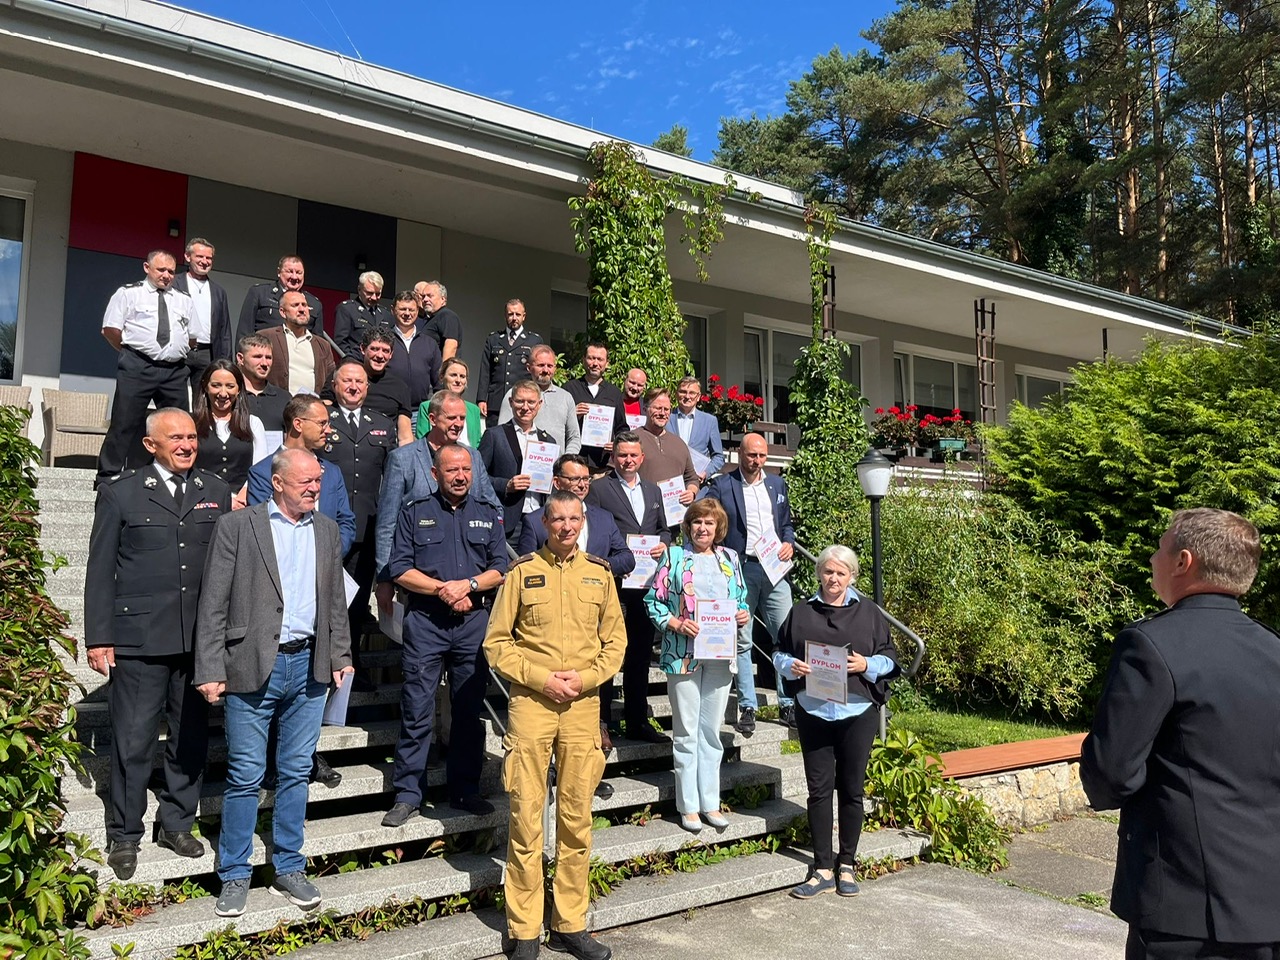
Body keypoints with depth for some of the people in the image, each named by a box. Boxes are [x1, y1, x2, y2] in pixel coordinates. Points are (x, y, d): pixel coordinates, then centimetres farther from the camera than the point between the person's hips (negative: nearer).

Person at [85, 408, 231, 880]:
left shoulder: (216, 492, 8)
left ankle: (177, 824, 29)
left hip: (200, 640, 3)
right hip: (138, 640, -3)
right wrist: (99, 639, -4)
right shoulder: (120, 493, 2)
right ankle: (124, 835, 22)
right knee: (133, 742, 5)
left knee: (191, 738, 12)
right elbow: (100, 571, 1)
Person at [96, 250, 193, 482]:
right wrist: (130, 353, 3)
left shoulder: (184, 300, 17)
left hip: (175, 370, 4)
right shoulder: (128, 294, 6)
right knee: (125, 424, -5)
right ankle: (108, 477, 0)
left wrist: (177, 353, 9)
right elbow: (110, 330, 2)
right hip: (138, 367, -4)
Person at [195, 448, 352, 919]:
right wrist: (211, 671, -9)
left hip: (309, 665, 4)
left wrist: (339, 656, 10)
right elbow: (214, 604, -6)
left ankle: (289, 868, 25)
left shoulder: (326, 530, 10)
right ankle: (235, 876, 19)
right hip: (252, 668, -4)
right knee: (245, 775, 3)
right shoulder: (237, 526, -4)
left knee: (296, 773, 12)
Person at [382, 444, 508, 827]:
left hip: (474, 622, 2)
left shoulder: (488, 517, 14)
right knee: (416, 711, -1)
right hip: (425, 621, -2)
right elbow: (400, 569, -1)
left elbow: (501, 570, 6)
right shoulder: (414, 514, 8)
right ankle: (408, 795, 8)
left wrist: (468, 585, -10)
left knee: (469, 710, 7)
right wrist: (443, 589, -11)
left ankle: (465, 791, 18)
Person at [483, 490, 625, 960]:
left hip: (583, 706, 3)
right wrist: (542, 678, -11)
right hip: (530, 703, -2)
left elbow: (615, 641, 10)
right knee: (526, 817, 1)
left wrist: (584, 677, -6)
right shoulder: (522, 571, 0)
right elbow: (496, 642, -1)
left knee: (577, 817, 8)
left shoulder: (599, 573, 8)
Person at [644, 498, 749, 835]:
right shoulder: (674, 556, 2)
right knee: (686, 731, 2)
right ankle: (688, 805, 12)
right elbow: (654, 600, -1)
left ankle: (710, 802, 19)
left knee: (712, 730, 10)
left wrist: (743, 614, -2)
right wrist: (676, 623, -15)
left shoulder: (730, 558, 13)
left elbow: (742, 600, 19)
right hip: (683, 653, -3)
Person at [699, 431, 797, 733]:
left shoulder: (777, 484, 15)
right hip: (740, 570, -4)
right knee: (741, 641, 2)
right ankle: (747, 707, 10)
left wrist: (789, 544, 2)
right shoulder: (721, 485, 0)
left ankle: (788, 704, 13)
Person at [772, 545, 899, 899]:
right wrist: (791, 666, -9)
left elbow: (889, 657, 7)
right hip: (813, 713, 1)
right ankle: (823, 870, 11)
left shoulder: (869, 613, 6)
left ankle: (847, 867, 21)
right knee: (819, 789, 3)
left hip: (858, 714, -1)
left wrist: (867, 664, -12)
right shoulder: (801, 613, 9)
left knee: (851, 790, 7)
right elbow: (779, 654, 12)